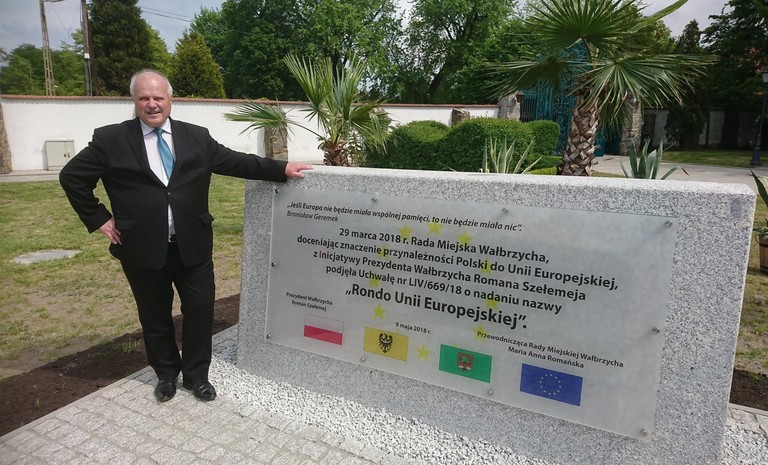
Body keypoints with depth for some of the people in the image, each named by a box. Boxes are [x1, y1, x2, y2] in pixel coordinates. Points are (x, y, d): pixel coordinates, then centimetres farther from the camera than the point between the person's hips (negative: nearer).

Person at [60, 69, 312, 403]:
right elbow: (71, 176, 7)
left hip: (192, 246, 1)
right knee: (155, 317, 15)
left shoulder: (197, 137, 5)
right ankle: (166, 374, 38)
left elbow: (236, 162, 3)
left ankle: (197, 375, 30)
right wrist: (98, 219, 1)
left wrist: (282, 169, -4)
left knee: (200, 310, 9)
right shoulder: (111, 139, 0)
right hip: (143, 249, -1)